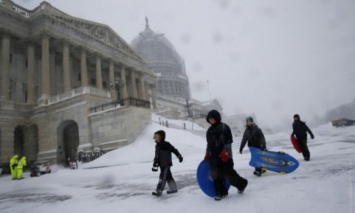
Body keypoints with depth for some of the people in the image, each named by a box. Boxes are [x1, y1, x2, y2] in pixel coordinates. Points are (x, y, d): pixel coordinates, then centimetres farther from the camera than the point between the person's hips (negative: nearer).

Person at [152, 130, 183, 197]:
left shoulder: (166, 144, -13)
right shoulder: (157, 146, 11)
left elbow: (174, 150, -9)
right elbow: (156, 156, 17)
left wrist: (179, 156, -9)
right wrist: (155, 165, 16)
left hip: (166, 164, -8)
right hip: (161, 165, 8)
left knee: (163, 177, -8)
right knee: (168, 176, 15)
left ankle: (159, 191, -5)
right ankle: (173, 189, 26)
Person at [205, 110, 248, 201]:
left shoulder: (224, 127, -5)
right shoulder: (209, 130, 14)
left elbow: (229, 141, -9)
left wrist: (225, 151, -17)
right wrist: (207, 154, 17)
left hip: (224, 156, -6)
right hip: (213, 156, 6)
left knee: (228, 173, -2)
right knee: (216, 175, 5)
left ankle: (241, 184, 24)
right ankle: (221, 192, 18)